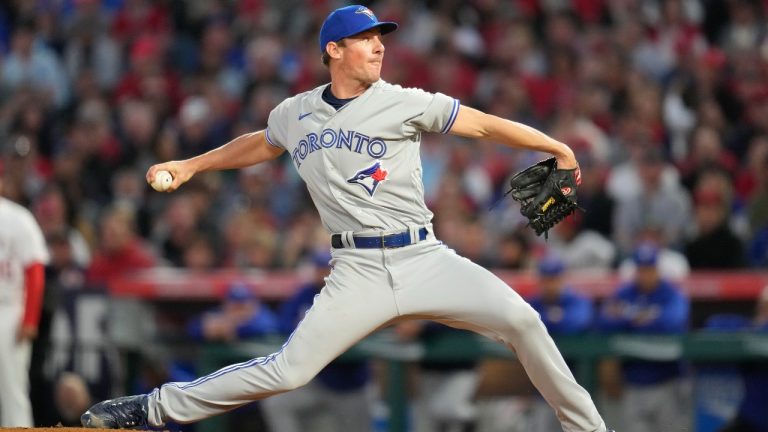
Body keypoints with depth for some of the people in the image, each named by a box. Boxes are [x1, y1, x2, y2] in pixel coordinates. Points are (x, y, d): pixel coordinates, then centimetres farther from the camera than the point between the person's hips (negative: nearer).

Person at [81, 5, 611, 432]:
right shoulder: (295, 115, 8)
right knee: (288, 370, -10)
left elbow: (483, 124, -2)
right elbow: (261, 144, 31)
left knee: (521, 320, -17)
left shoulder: (404, 103, 0)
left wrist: (557, 149, -8)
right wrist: (191, 165, 34)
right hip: (359, 271, 0)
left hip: (425, 259, 0)